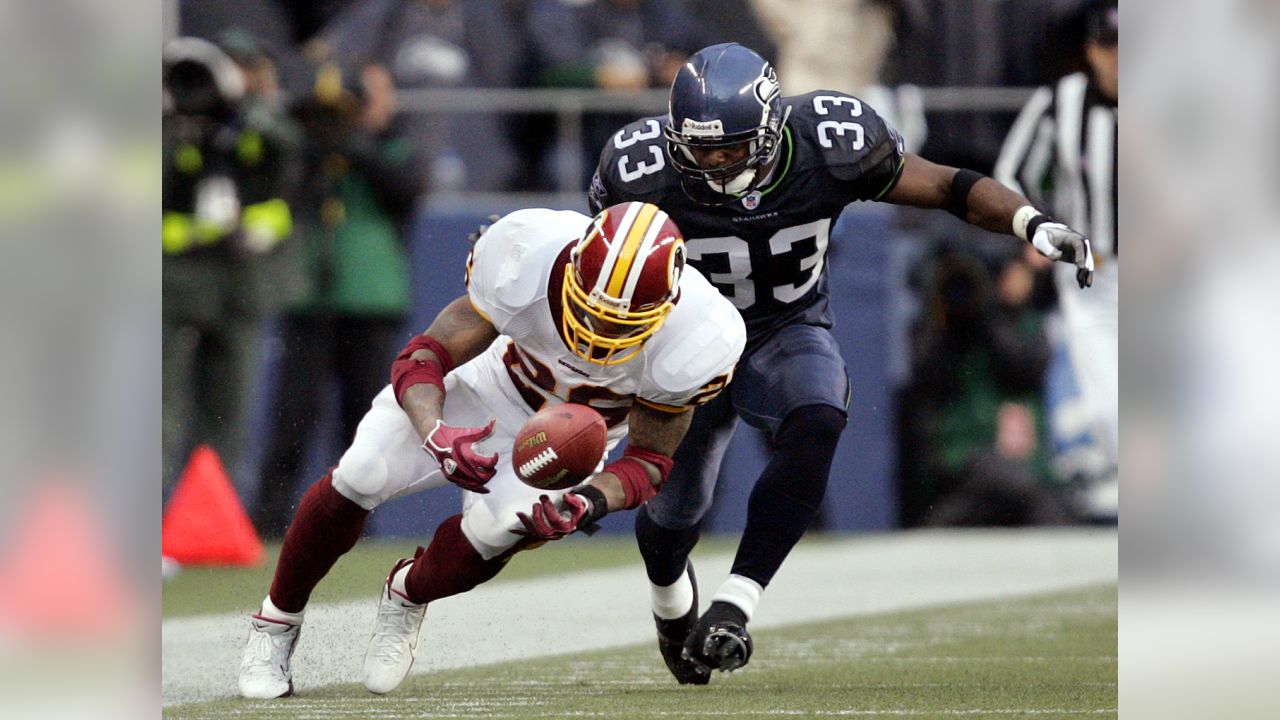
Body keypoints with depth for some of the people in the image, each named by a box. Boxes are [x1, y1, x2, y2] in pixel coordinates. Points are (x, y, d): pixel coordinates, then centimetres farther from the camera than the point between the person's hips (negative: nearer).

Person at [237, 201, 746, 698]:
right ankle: (277, 622, 11)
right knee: (360, 477, -16)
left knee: (493, 532, -25)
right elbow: (422, 359, -27)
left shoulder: (694, 340, -33)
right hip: (489, 391, 0)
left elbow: (649, 461, -16)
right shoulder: (528, 257, -36)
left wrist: (586, 503, -37)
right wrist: (435, 432, -49)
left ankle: (409, 595, 12)